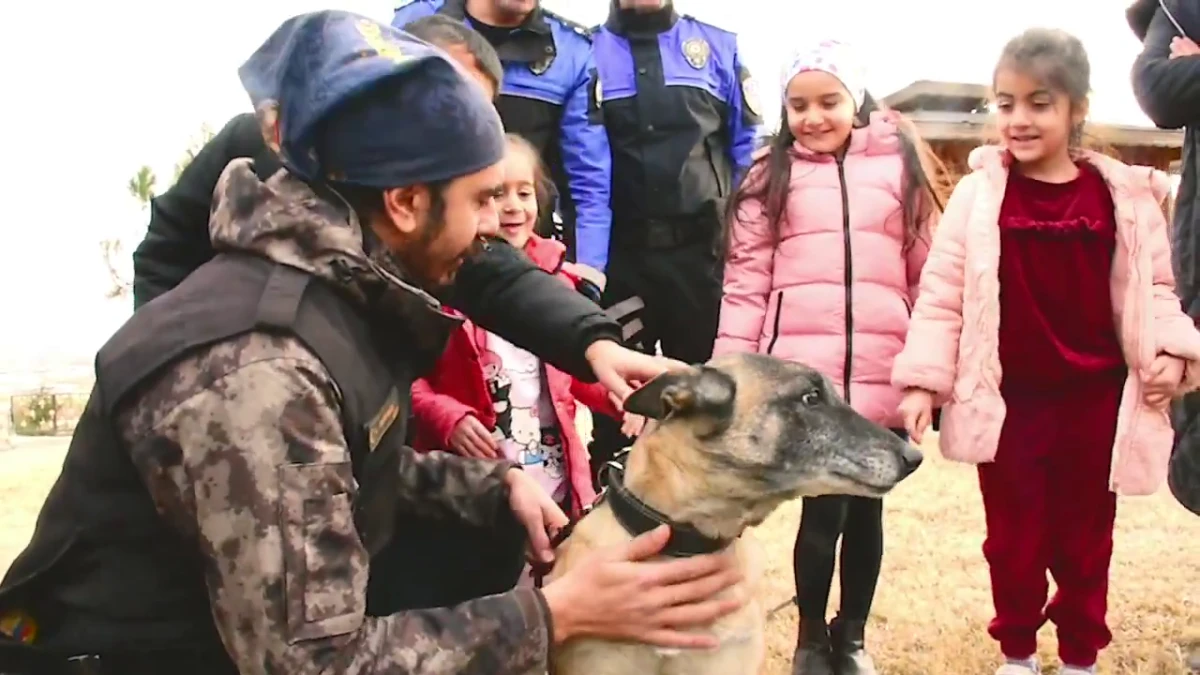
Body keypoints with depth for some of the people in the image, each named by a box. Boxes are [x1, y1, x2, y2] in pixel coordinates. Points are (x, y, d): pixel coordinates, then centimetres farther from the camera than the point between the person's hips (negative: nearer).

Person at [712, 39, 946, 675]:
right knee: (824, 507, -2)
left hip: (882, 374, 2)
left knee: (865, 505, 11)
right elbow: (745, 283, 2)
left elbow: (927, 272, 8)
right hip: (802, 373, -1)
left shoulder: (900, 165, 7)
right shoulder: (771, 175, 6)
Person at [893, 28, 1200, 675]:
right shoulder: (979, 194, -5)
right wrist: (922, 378, -9)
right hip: (1009, 398, -1)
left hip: (1096, 399, 1)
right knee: (1013, 533, 10)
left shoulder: (1124, 196, -1)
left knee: (1085, 535, 14)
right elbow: (941, 291, -4)